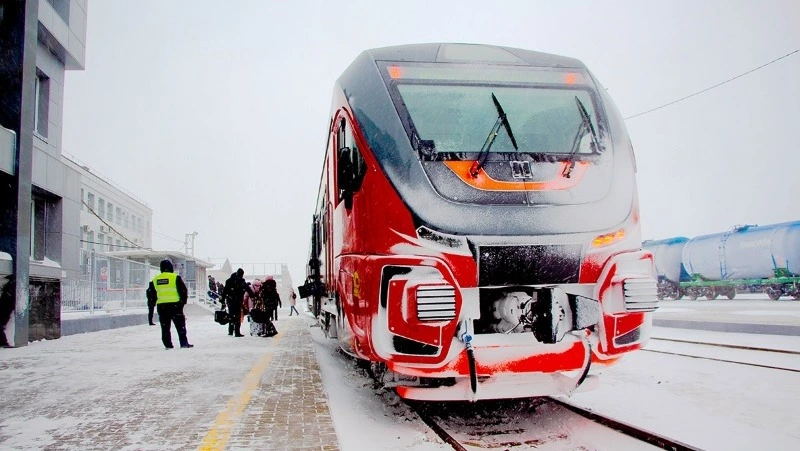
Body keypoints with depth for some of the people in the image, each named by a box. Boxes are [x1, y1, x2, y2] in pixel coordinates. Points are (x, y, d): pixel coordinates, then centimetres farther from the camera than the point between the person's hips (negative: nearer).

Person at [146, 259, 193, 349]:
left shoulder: (155, 280, 10)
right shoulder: (175, 277, -4)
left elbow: (151, 294, 14)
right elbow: (183, 290, -5)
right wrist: (183, 301, 5)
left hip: (161, 306, 4)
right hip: (175, 304, -4)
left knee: (165, 327, 10)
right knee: (180, 325, 2)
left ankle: (168, 344, 9)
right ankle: (184, 343, -1)